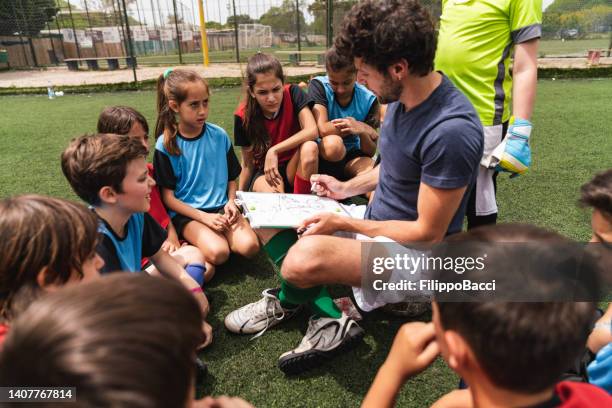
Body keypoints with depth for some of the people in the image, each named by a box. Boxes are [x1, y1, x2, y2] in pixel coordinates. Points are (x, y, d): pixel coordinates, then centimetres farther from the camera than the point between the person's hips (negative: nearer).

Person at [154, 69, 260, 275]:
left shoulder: (219, 135, 0)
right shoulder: (166, 145, -7)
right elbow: (168, 196, -5)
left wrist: (231, 202, -8)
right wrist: (205, 217, -15)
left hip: (221, 207, 3)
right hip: (187, 212, -3)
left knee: (249, 246, -22)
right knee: (219, 253, -27)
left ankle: (215, 235, 4)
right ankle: (202, 240, 3)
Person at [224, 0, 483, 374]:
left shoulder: (451, 131, -29)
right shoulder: (402, 97, -2)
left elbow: (428, 232, -23)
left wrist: (344, 224, -18)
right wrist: (347, 188, 4)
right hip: (375, 219, 9)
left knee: (304, 259, -32)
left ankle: (285, 303, 6)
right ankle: (330, 319, -2)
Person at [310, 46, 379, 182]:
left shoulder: (368, 99, -7)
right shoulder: (319, 85, -12)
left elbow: (371, 152, -4)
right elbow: (323, 129, -26)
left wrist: (362, 132, -26)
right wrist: (363, 127, -18)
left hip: (352, 156, 2)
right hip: (322, 155, -1)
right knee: (333, 143, -36)